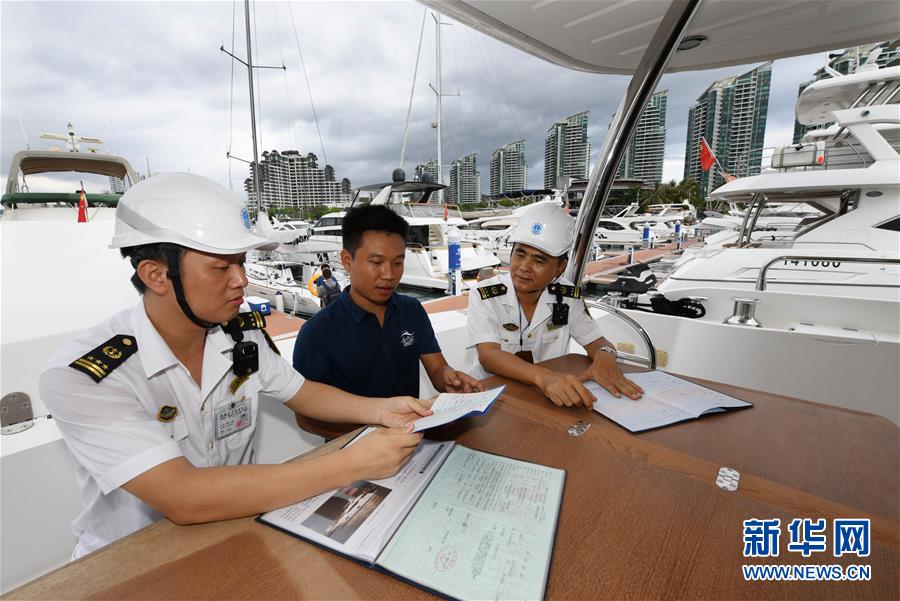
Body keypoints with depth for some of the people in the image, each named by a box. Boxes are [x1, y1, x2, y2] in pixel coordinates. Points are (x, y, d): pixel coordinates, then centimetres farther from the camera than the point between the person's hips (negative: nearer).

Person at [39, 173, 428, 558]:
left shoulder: (243, 336, -8)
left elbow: (301, 393, 5)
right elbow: (182, 500, -30)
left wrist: (379, 410, -10)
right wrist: (352, 464, -32)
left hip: (236, 522, 4)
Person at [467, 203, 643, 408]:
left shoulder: (568, 296, -4)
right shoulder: (484, 295, -14)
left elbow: (596, 342, 2)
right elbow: (487, 355, -26)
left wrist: (604, 355, -23)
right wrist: (543, 376, -42)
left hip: (552, 394, 4)